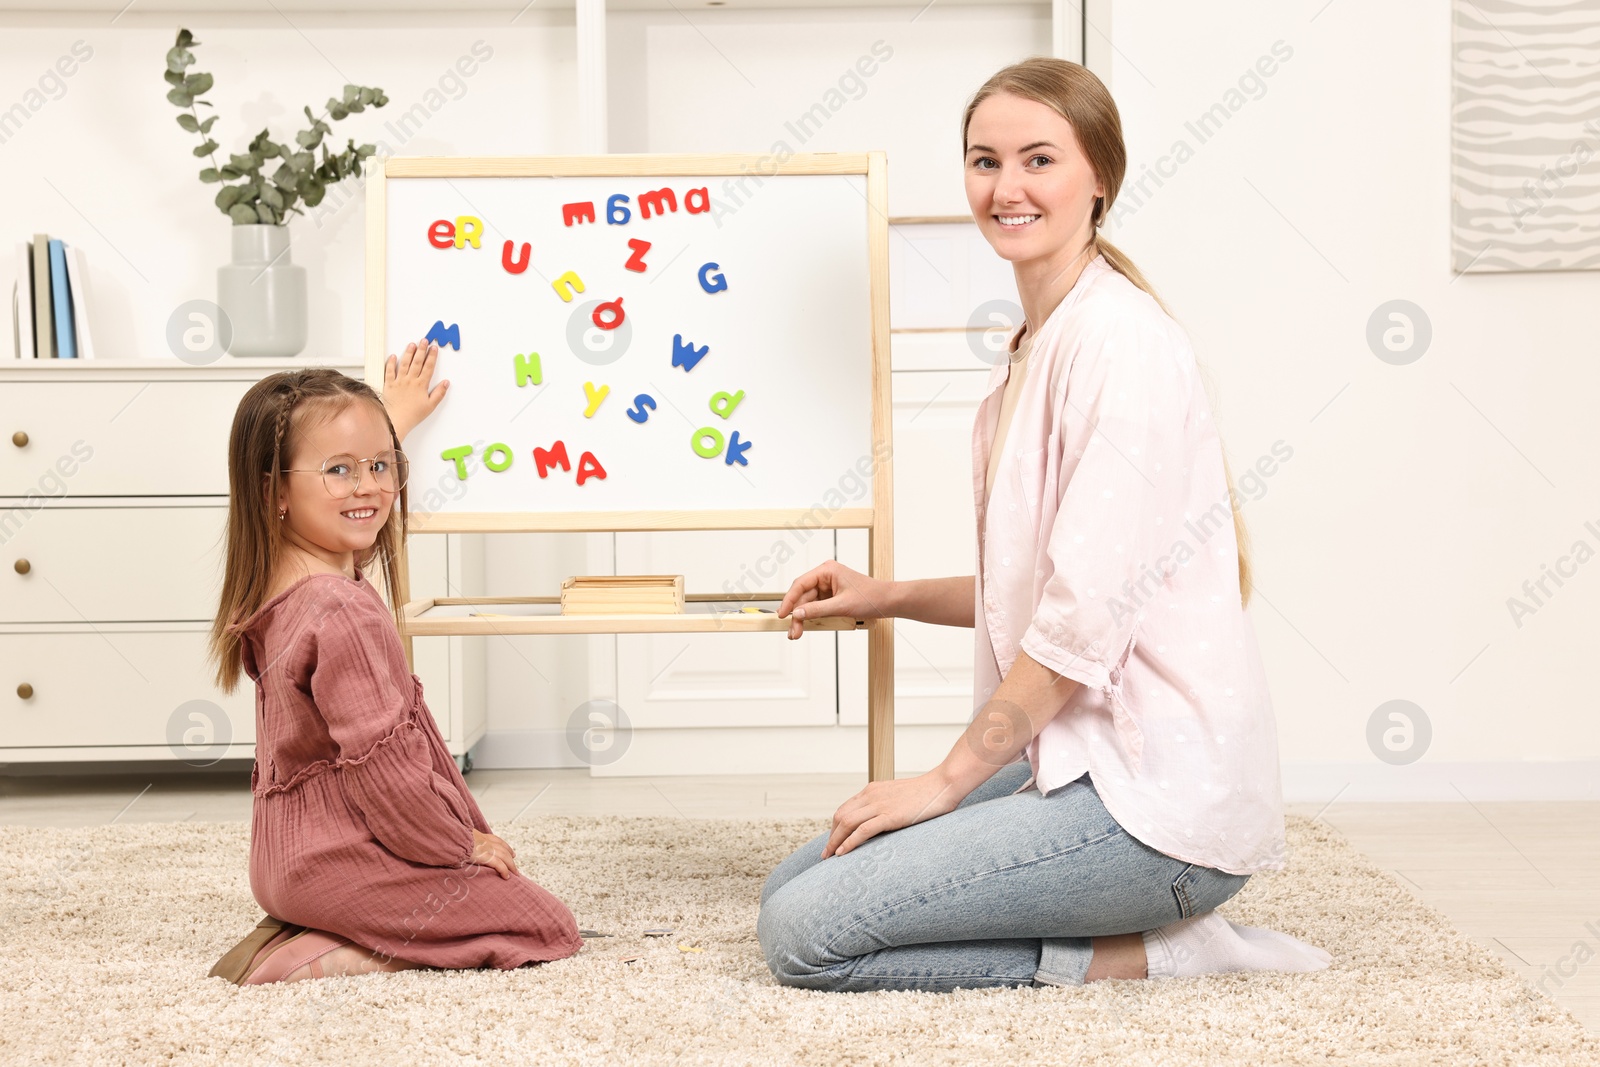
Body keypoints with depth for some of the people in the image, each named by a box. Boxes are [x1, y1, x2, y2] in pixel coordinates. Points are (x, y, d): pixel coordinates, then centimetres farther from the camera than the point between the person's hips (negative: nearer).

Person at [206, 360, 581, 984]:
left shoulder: (274, 583, 3)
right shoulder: (344, 614, -26)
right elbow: (380, 765, -25)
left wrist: (395, 417, 39)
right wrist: (464, 844, -10)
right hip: (344, 857, -10)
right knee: (550, 927, -3)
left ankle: (296, 935, 9)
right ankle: (319, 958, -10)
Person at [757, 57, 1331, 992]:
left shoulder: (1118, 340, -15)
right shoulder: (1038, 346, 15)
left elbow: (1090, 609, -20)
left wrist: (949, 779, -14)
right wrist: (886, 597, 15)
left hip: (1154, 796, -10)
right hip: (1073, 760, 10)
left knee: (804, 933, -15)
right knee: (794, 887, 7)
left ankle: (1146, 953, -5)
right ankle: (1150, 920, 9)